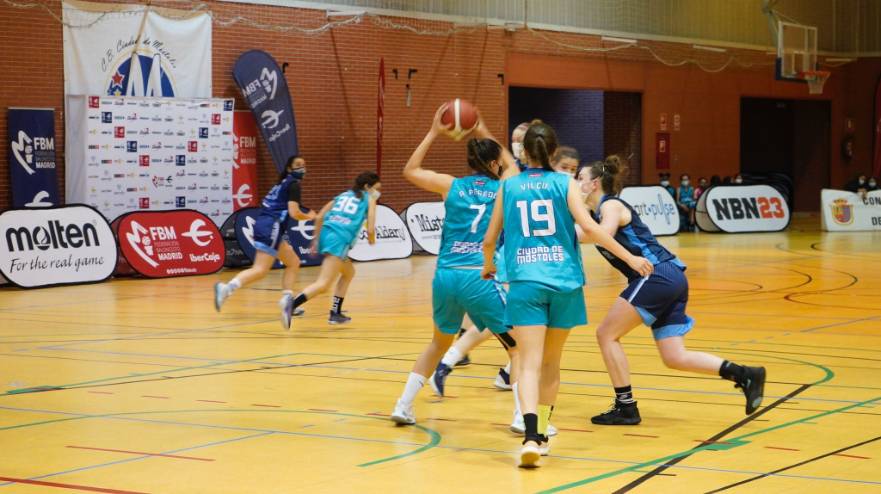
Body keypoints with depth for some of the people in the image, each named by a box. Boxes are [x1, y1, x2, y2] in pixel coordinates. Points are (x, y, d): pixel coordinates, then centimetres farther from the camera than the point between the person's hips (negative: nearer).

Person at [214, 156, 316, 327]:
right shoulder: (294, 185, -3)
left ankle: (286, 300, 11)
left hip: (265, 226, 10)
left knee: (294, 262, 18)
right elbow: (294, 213, -12)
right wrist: (309, 216, 7)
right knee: (261, 270, -18)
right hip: (271, 227, -10)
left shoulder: (284, 183, 25)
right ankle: (226, 288, -33)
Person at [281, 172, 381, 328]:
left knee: (349, 272, 30)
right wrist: (371, 239, 25)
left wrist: (316, 239, 24)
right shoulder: (370, 199, 13)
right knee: (323, 284, -18)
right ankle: (292, 304, -42)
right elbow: (370, 229, 4)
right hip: (339, 239, -7)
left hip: (326, 234, 7)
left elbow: (319, 217, 18)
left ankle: (336, 313, 25)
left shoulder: (343, 195, 28)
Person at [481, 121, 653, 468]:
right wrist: (630, 258, -4)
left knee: (530, 364, -7)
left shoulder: (508, 187, 9)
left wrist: (488, 267, 35)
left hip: (526, 283, -1)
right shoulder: (565, 183, 4)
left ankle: (531, 435, -27)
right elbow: (588, 226, -8)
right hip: (564, 283, 1)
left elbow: (489, 240, 14)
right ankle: (541, 433, 25)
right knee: (551, 362, 17)